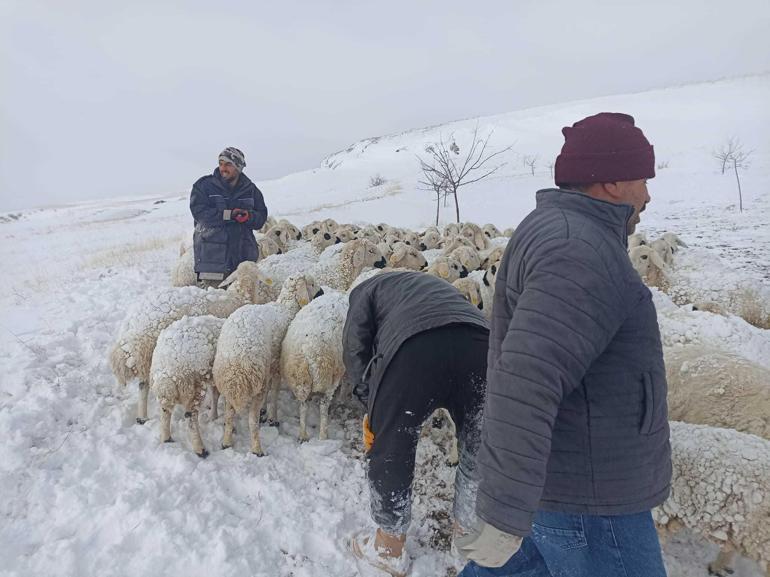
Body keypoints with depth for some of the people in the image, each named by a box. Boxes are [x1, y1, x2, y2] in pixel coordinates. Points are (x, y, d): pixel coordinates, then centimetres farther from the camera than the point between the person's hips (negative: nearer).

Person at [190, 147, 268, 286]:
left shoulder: (250, 189, 13)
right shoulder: (204, 185, 4)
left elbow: (261, 217, 10)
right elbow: (198, 211, -9)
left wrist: (249, 217, -14)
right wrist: (229, 215, -17)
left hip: (243, 253, 3)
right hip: (213, 252, -3)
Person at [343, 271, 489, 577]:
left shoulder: (366, 289, 29)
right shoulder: (436, 285, 43)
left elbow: (355, 349, 12)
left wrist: (372, 403, 21)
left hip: (412, 347, -4)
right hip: (479, 343, 5)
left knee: (390, 451, 16)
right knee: (477, 447, 24)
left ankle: (389, 549, 33)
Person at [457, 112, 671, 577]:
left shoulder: (556, 230, 10)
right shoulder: (581, 252, -24)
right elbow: (524, 383, -34)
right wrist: (506, 517, -32)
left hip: (555, 474, 10)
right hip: (585, 499, -10)